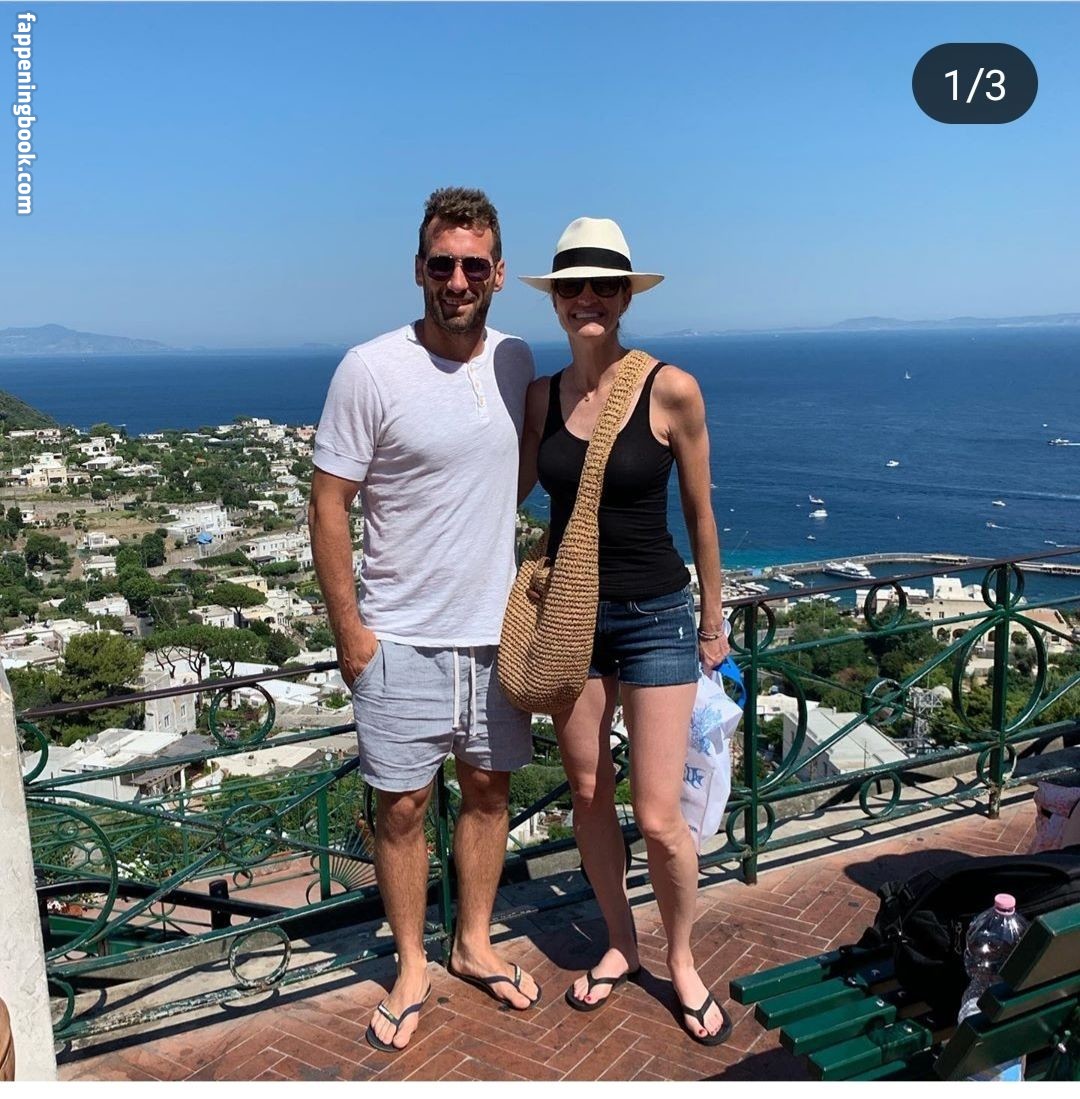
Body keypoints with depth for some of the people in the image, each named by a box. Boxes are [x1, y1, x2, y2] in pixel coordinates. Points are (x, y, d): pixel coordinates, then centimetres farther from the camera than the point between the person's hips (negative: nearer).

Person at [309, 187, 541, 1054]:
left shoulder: (516, 360, 3)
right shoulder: (371, 370, -13)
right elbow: (328, 505, -10)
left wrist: (523, 594, 14)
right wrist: (349, 630, -11)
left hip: (495, 629, 5)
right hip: (402, 639, -4)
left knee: (488, 788, 15)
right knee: (403, 805, 6)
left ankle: (475, 945, 35)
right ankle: (412, 968, 27)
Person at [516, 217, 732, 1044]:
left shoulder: (671, 389, -11)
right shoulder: (542, 396, 0)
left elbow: (700, 512, -2)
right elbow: (510, 491, 13)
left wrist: (712, 621, 5)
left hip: (655, 617, -4)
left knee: (659, 819, -2)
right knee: (588, 795, 14)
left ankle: (682, 960, 27)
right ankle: (621, 943, 38)